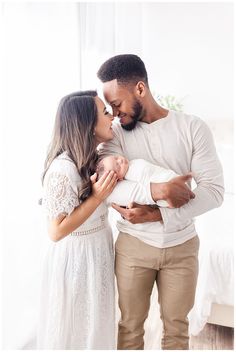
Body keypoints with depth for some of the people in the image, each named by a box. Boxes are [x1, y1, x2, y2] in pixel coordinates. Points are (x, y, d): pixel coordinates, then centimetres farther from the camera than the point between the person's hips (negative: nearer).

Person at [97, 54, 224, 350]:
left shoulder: (193, 128, -7)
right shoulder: (116, 133, -4)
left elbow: (214, 190, -14)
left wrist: (160, 214, -24)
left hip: (181, 245, 0)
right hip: (133, 245, 1)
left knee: (176, 326, 19)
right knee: (130, 325, 17)